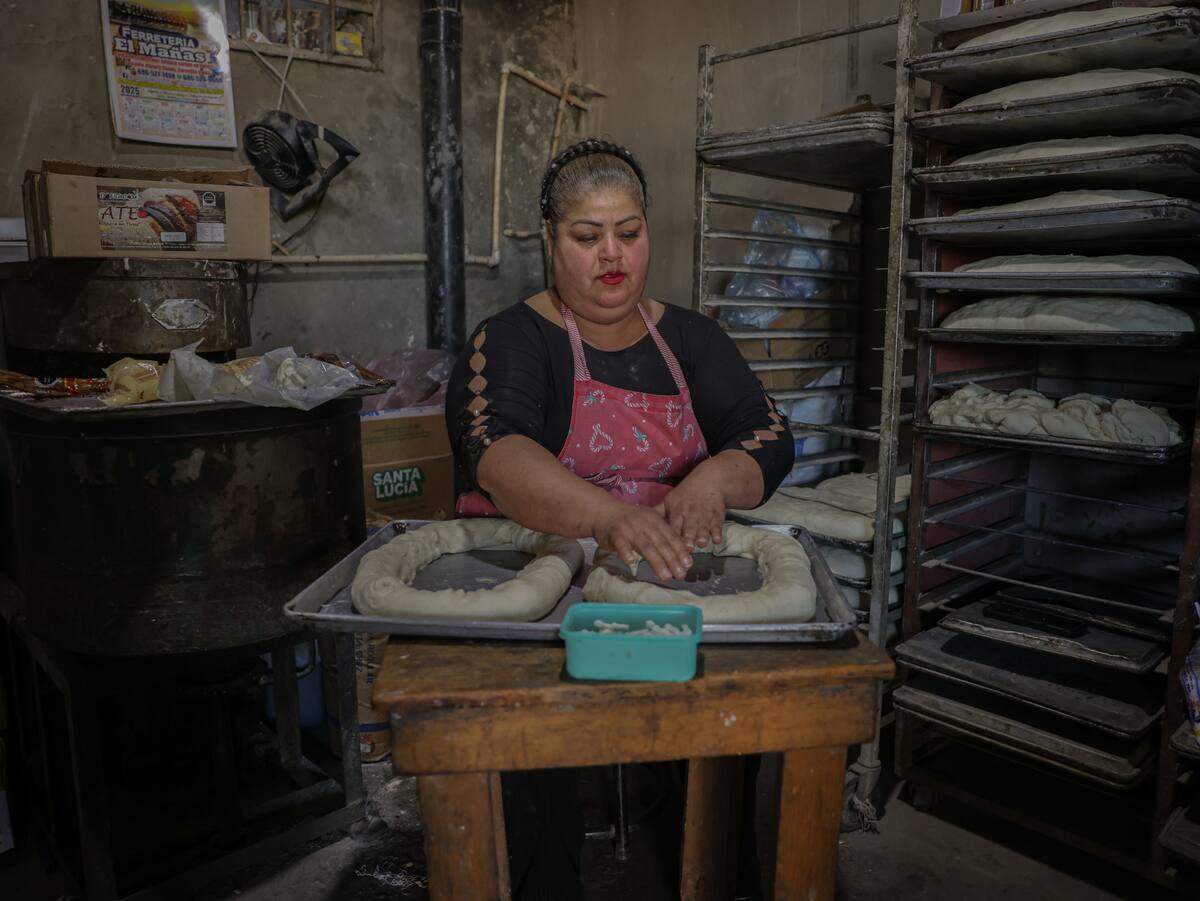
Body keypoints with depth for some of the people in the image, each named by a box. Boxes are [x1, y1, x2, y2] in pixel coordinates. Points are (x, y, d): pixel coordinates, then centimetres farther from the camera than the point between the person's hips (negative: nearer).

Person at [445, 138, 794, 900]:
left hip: (675, 580, 4)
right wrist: (608, 516, -41)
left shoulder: (690, 338, 11)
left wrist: (715, 478, -23)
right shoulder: (512, 341, -2)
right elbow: (497, 453, -22)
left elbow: (769, 437, 1)